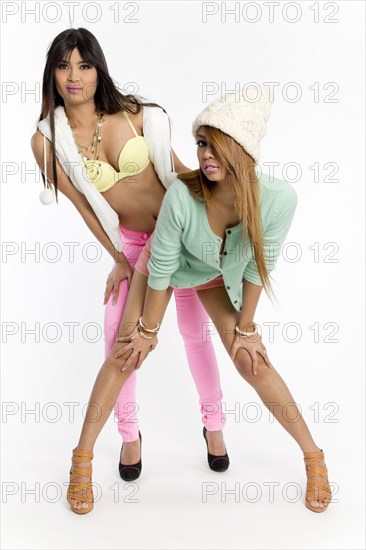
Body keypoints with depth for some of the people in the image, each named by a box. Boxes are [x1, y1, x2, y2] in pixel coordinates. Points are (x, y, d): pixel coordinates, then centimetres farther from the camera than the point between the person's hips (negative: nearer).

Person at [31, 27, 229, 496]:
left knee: (194, 329, 6)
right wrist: (118, 260, -2)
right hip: (130, 242, 1)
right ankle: (129, 431, 21)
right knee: (119, 332, -3)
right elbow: (82, 206, -6)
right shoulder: (47, 140, -13)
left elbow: (175, 164, -3)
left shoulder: (134, 113, -15)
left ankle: (213, 422, 27)